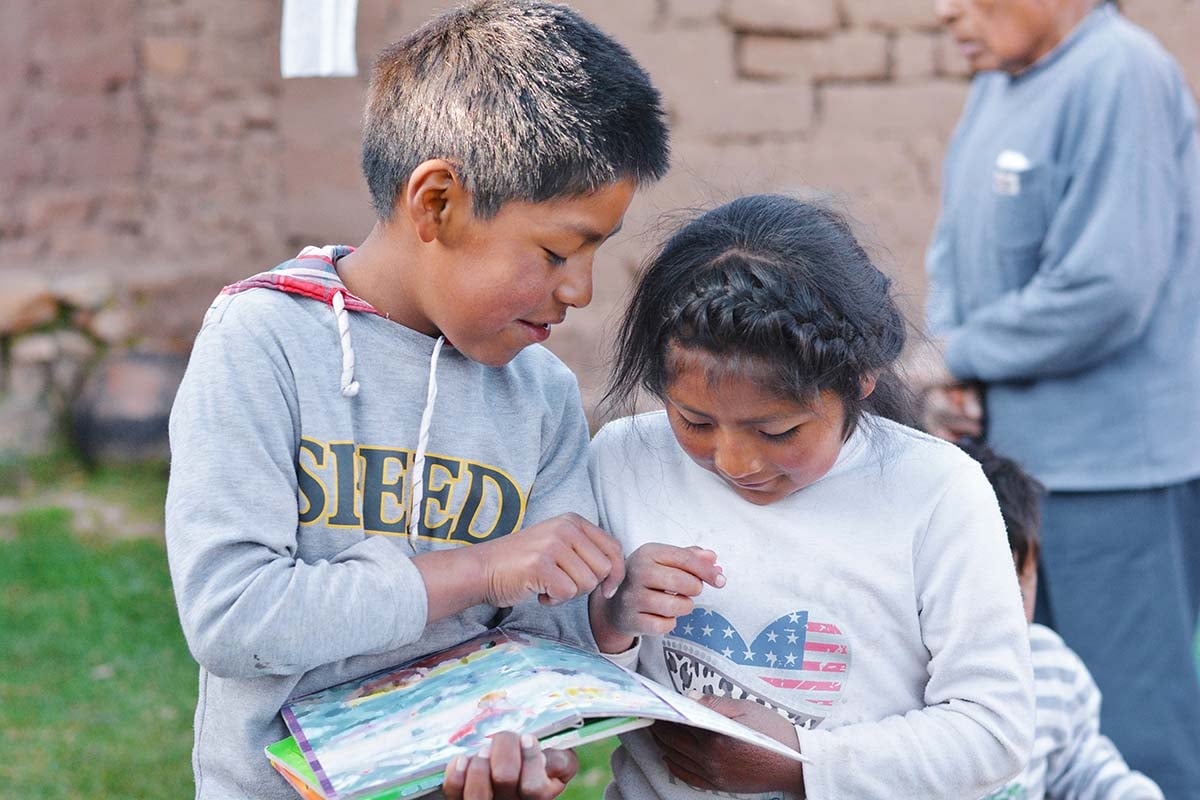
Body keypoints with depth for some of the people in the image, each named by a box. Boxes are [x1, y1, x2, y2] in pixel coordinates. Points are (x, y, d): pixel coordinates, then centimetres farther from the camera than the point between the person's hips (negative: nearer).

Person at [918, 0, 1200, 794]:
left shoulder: (1121, 76, -18)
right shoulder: (998, 81, 8)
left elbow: (1105, 290, -24)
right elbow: (959, 244, 16)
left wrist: (961, 355, -10)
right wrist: (947, 363, -2)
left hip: (1116, 466, -9)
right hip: (1014, 454, 9)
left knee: (1136, 733, -1)